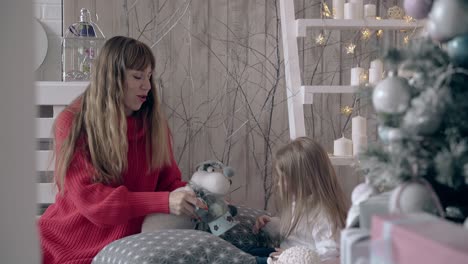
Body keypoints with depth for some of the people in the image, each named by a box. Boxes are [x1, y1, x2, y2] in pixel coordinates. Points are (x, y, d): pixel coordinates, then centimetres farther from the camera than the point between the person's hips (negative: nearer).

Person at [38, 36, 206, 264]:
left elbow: (169, 181, 9)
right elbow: (88, 196, -17)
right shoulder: (72, 124, -9)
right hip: (66, 245, -4)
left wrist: (194, 197, -15)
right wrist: (164, 202, -27)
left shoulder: (154, 124, 4)